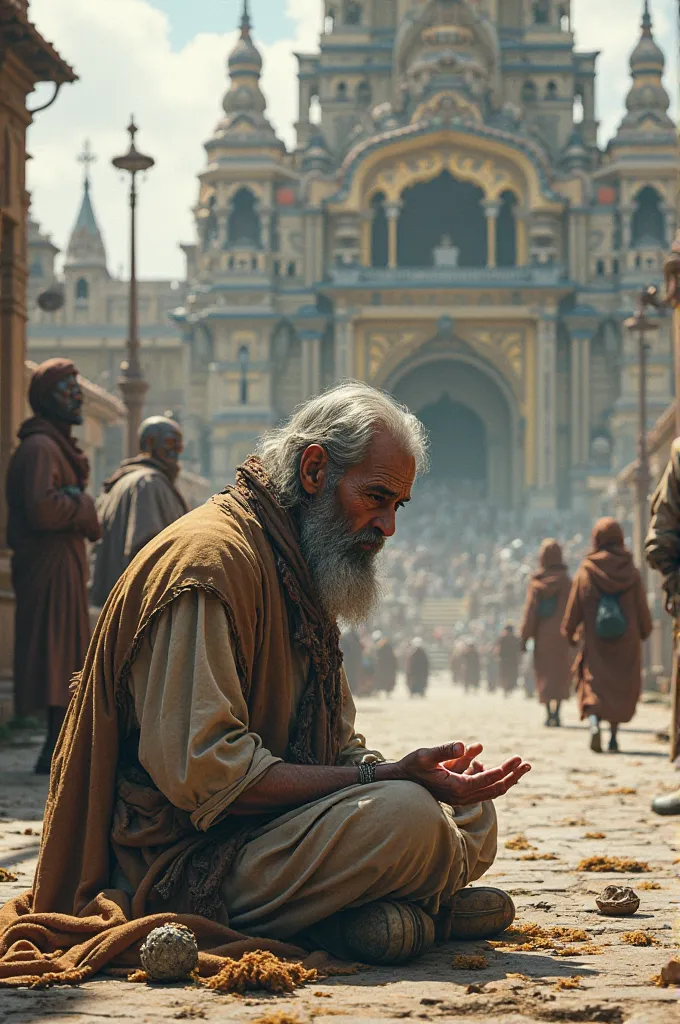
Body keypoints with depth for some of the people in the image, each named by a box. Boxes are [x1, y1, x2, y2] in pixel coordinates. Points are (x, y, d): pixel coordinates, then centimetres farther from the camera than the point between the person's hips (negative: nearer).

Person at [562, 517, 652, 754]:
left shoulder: (585, 573, -5)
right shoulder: (632, 573, -2)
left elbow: (573, 611, 0)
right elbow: (643, 612, 2)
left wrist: (570, 634, 18)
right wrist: (644, 632, 22)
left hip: (594, 642, -1)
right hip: (626, 645, 1)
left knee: (593, 685, 4)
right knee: (621, 689, 14)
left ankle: (593, 721, -24)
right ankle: (614, 737, 8)